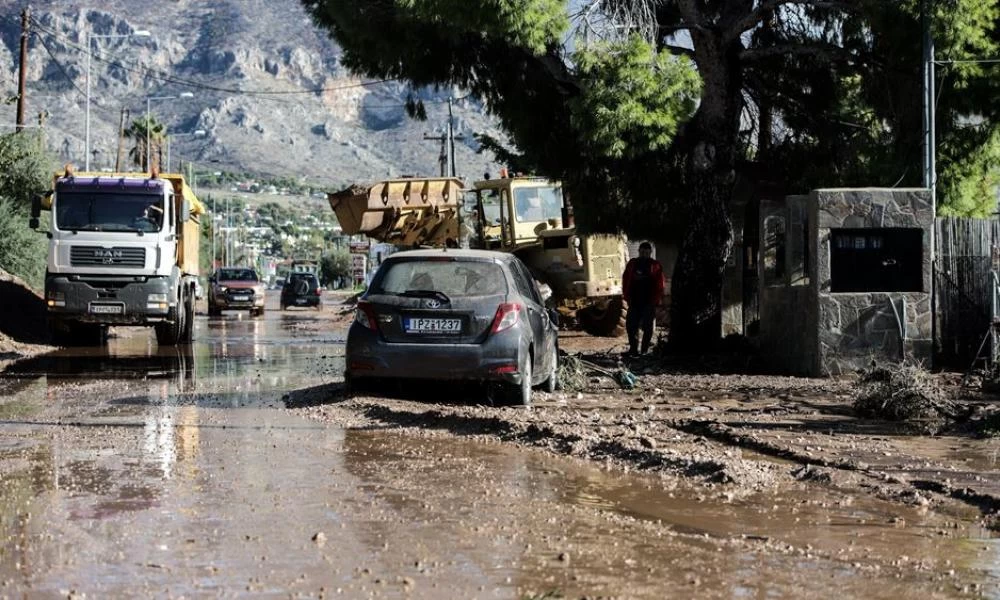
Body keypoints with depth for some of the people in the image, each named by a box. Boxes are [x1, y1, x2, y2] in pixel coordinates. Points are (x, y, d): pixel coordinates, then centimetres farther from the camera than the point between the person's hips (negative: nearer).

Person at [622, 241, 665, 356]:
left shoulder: (656, 266, 2)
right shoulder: (632, 264, 9)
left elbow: (659, 285, 0)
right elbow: (625, 281, 9)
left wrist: (656, 299, -7)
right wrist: (627, 297, 1)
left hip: (649, 302, -2)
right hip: (634, 301, 2)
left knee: (647, 327, 2)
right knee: (631, 325, -1)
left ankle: (644, 350, 8)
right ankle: (633, 348, 7)